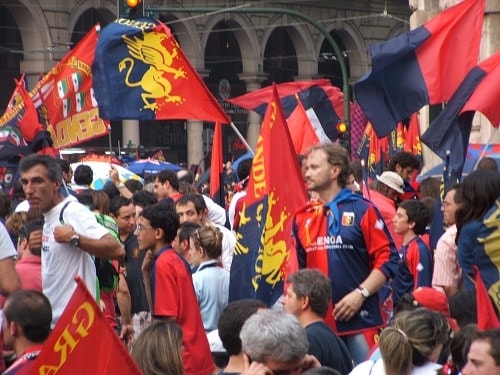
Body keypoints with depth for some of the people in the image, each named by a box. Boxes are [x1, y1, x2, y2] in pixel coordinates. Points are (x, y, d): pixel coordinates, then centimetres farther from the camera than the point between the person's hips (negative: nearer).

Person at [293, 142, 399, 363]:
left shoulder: (362, 210, -2)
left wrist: (360, 294, -15)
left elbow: (387, 259, -6)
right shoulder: (303, 217, 11)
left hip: (360, 319, -4)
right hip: (318, 321, 4)